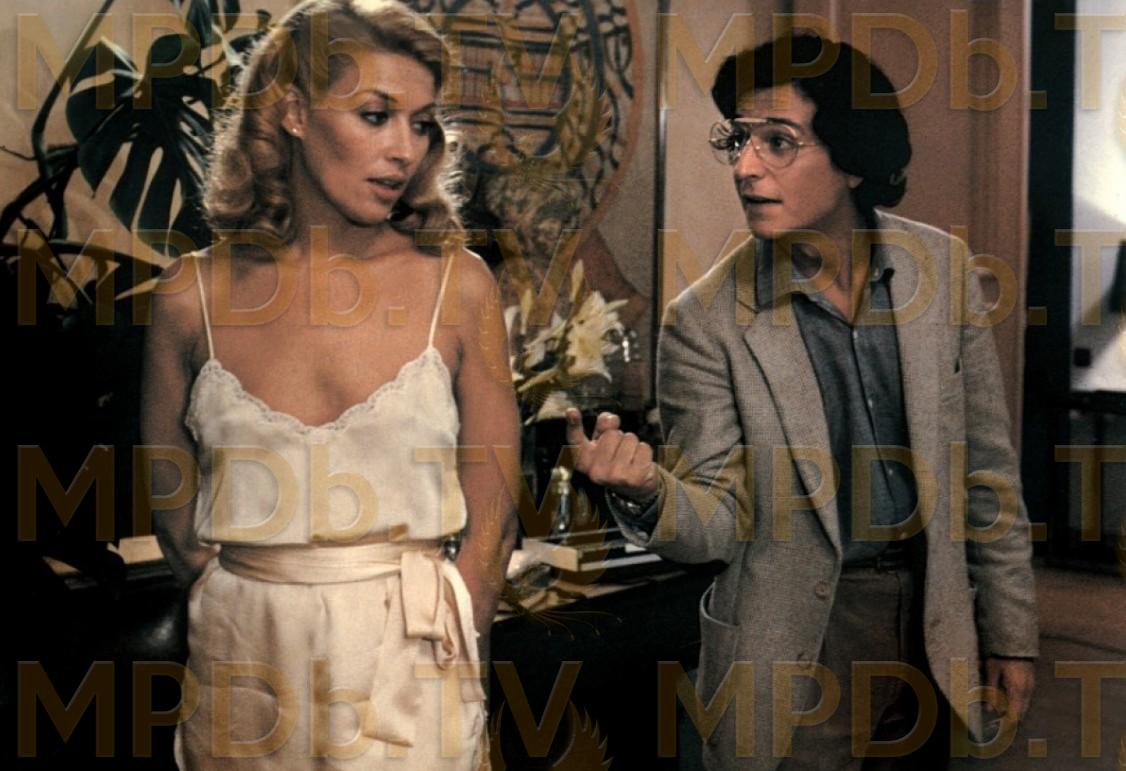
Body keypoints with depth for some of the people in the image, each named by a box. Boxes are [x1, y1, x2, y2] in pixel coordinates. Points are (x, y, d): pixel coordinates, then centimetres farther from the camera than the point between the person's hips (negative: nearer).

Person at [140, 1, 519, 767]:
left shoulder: (460, 287, -6)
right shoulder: (194, 299, -4)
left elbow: (493, 513, -2)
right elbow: (168, 502, 6)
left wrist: (454, 672, -3)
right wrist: (244, 618, 1)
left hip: (407, 656, -1)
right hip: (245, 667, 1)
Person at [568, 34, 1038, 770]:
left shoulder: (941, 265, -5)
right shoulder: (706, 319, -14)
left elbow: (986, 469, 2)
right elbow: (722, 522, -11)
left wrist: (1011, 634, 6)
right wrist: (646, 493, -33)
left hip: (933, 625, 4)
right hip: (796, 647, -3)